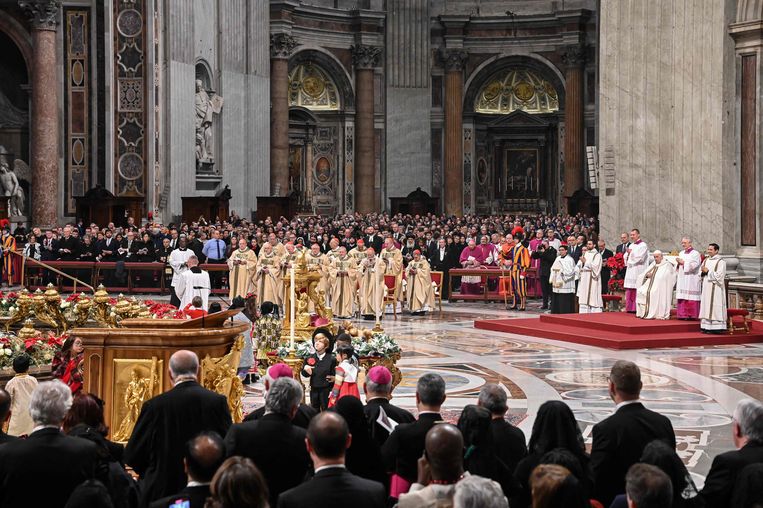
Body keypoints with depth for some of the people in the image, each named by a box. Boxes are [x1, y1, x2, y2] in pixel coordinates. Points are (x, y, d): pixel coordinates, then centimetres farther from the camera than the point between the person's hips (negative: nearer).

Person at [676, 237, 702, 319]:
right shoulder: (681, 253, 17)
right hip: (682, 279, 7)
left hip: (691, 279, -7)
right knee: (682, 297, 2)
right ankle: (683, 315, 3)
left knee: (690, 298, -8)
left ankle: (691, 315, -7)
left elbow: (694, 265, -14)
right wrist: (678, 263, -1)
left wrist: (683, 263, -11)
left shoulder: (695, 253, -4)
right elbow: (678, 267, 21)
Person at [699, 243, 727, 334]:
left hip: (715, 288, -7)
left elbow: (719, 275, -15)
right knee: (706, 306, 6)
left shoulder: (720, 262, -7)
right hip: (706, 288, 7)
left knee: (714, 307, -8)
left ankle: (716, 327, -7)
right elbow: (700, 272, 15)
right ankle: (706, 326, 9)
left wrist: (708, 271, -12)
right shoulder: (706, 260, 13)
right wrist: (703, 271, -7)